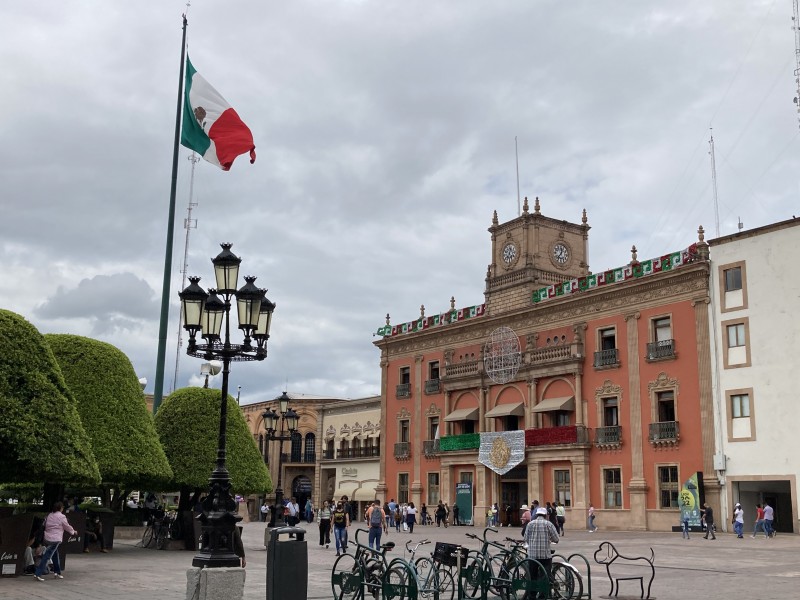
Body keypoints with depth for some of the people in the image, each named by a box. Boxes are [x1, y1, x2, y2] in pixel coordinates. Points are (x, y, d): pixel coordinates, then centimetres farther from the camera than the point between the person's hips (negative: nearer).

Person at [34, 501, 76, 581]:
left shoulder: (49, 515, 12)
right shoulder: (61, 517, -8)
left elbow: (45, 525, 18)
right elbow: (67, 526, 2)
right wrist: (73, 532, 21)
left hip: (47, 538, 8)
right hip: (55, 539, -8)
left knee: (55, 556, 19)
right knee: (47, 556, -8)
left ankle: (57, 572, 26)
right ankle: (38, 573, -13)